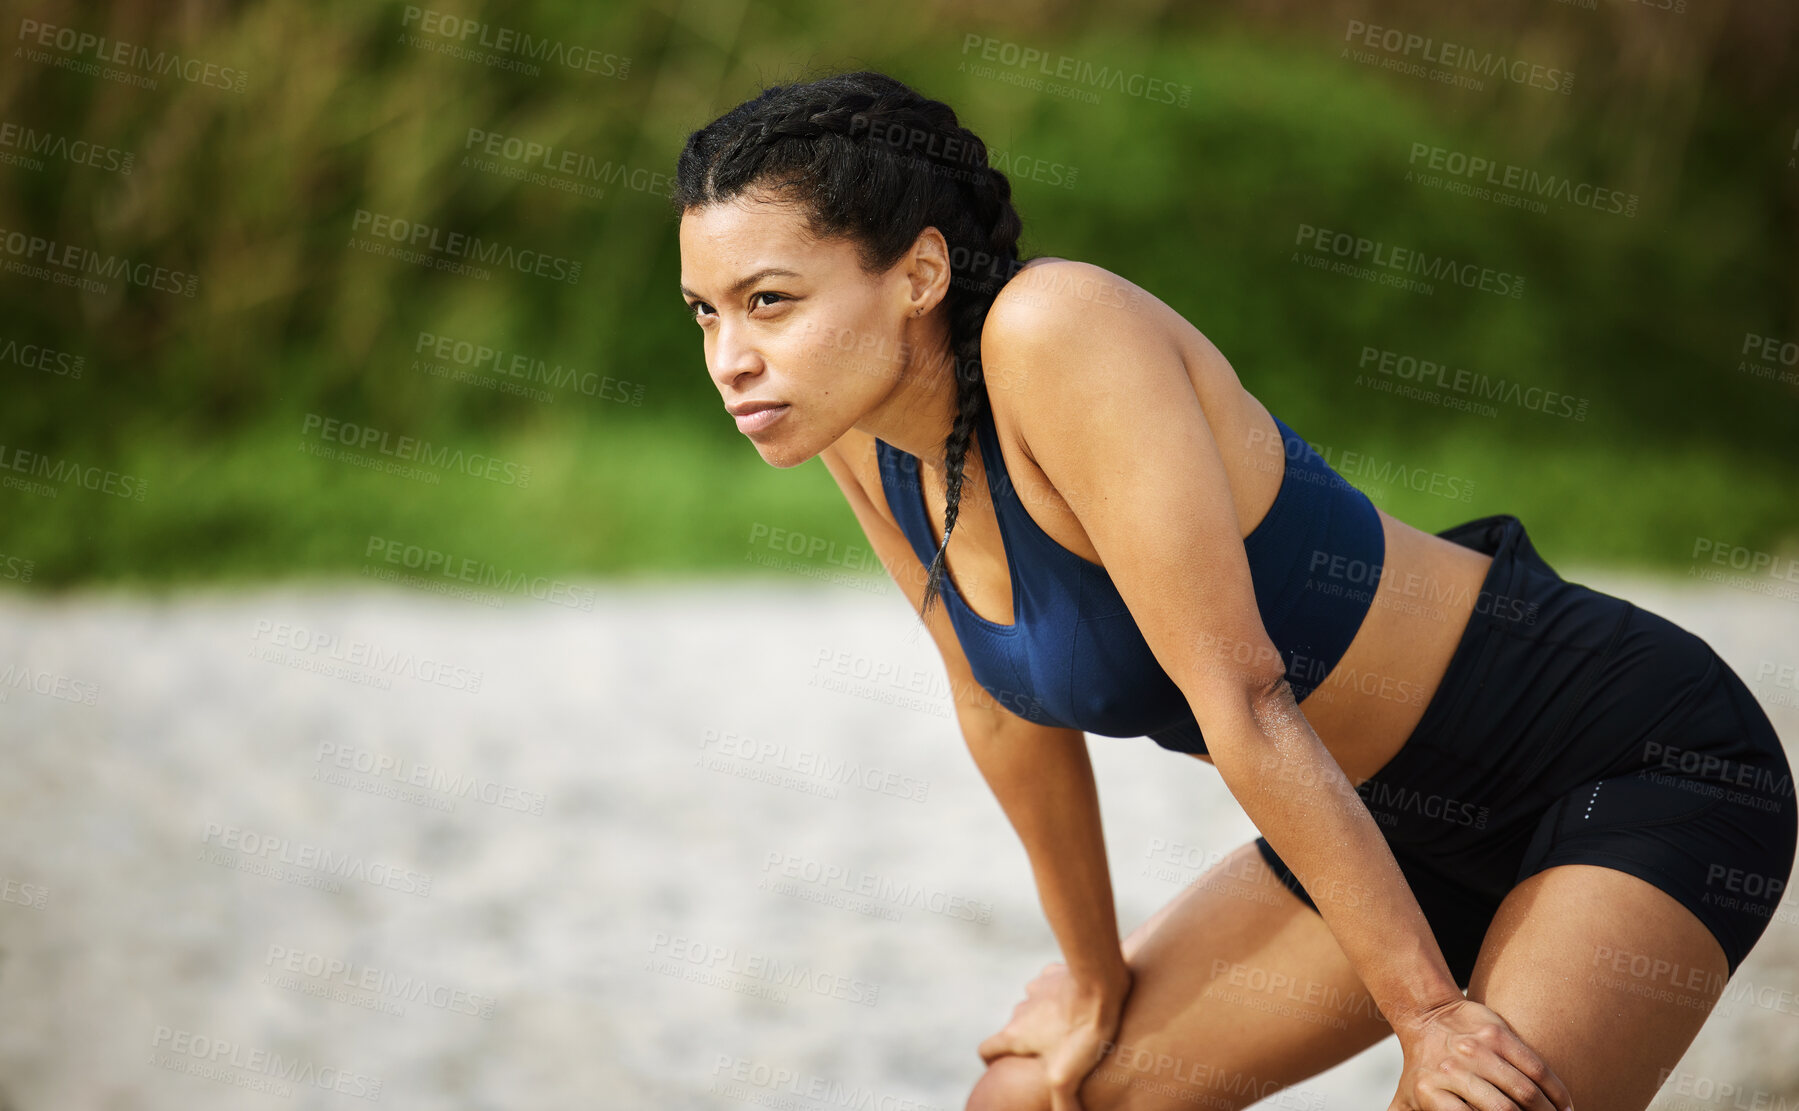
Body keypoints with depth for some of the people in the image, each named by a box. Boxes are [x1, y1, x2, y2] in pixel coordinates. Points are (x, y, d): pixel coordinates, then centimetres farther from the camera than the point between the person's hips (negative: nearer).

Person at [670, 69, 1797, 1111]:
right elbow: (1006, 705, 9)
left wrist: (1430, 1009, -24)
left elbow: (1244, 702, -27)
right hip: (1407, 816, 9)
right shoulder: (859, 425, -5)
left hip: (1642, 767, -8)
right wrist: (1099, 980, 17)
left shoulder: (1055, 333, -28)